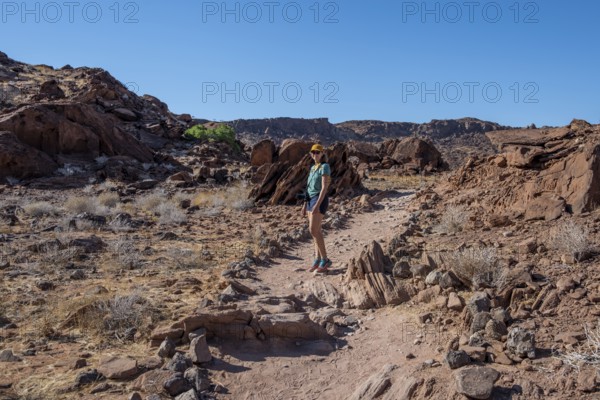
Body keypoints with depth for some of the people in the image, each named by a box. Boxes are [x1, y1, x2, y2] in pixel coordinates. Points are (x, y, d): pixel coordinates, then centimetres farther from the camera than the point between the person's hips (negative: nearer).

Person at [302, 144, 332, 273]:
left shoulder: (325, 167, -10)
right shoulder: (313, 168, 17)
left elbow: (324, 187, -18)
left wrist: (317, 205, -25)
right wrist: (305, 204, 17)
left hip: (319, 200, -9)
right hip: (311, 200, 9)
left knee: (314, 230, -13)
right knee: (316, 231, 7)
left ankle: (325, 260, -4)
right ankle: (318, 260, 10)